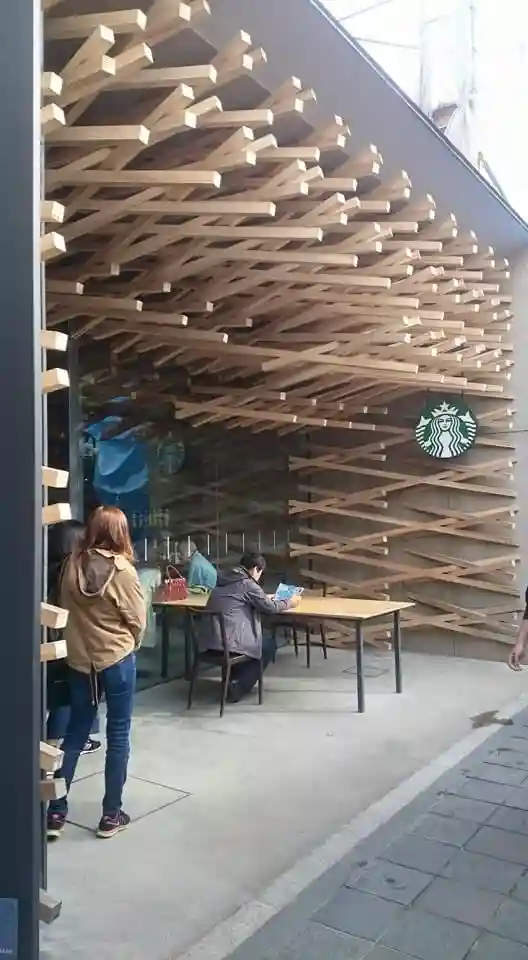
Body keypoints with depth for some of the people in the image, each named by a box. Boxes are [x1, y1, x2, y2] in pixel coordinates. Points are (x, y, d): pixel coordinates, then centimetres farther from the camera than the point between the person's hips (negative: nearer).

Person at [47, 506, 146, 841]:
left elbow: (66, 606, 5)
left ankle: (56, 812, 23)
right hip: (117, 660, -4)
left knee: (76, 732, 17)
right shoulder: (123, 570, -18)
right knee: (118, 735, 9)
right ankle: (111, 815, 19)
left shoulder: (73, 565, -6)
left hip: (80, 658, 4)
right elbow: (138, 620, -9)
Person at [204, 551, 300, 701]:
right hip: (229, 641, -8)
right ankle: (238, 687, 10)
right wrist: (290, 602, 15)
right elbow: (270, 607, -2)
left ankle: (232, 679, 30)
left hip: (210, 638, 8)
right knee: (269, 644, 16)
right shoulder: (248, 584, -11)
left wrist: (264, 598, 33)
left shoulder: (224, 579, 12)